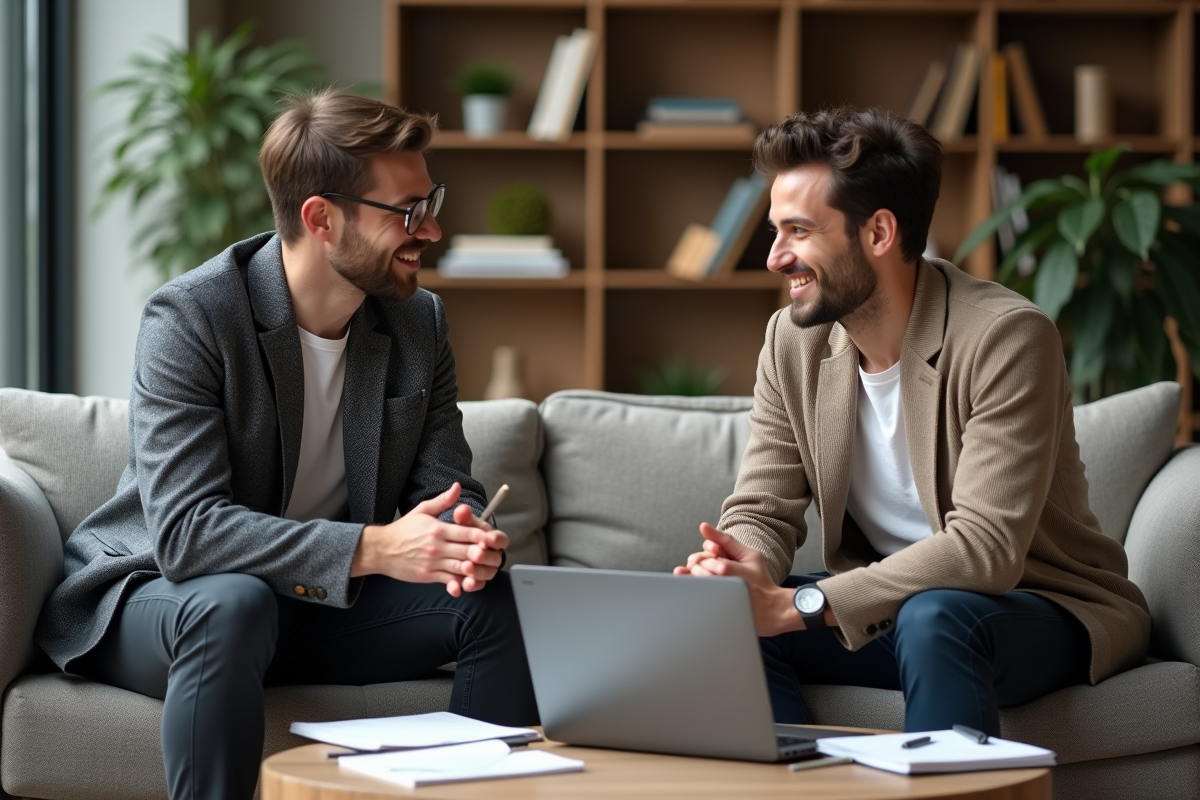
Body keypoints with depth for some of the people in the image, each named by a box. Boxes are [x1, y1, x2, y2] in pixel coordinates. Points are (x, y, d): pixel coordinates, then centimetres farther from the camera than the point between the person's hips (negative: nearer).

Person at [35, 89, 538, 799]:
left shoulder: (421, 324, -1)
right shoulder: (189, 318, -21)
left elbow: (448, 492, 0)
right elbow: (184, 529, -29)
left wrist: (469, 542, -27)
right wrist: (373, 548, -39)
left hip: (327, 601, 5)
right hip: (154, 596, -5)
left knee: (500, 596, -16)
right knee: (233, 604, -38)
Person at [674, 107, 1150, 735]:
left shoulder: (1007, 337, -22)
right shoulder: (792, 340, 0)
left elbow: (986, 548, -30)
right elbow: (762, 510, 0)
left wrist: (797, 606, -36)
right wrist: (744, 563, -27)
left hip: (1044, 608, -6)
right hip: (883, 603, 6)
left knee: (935, 618, -37)